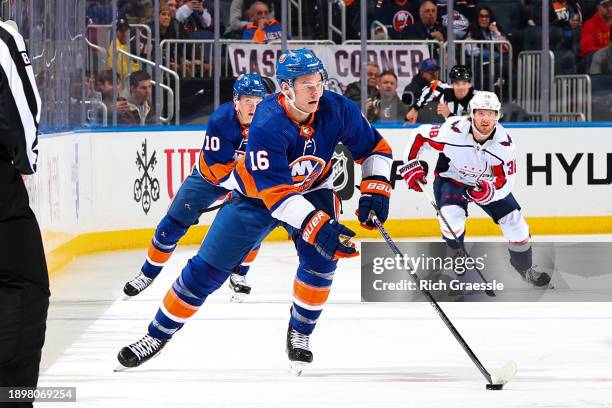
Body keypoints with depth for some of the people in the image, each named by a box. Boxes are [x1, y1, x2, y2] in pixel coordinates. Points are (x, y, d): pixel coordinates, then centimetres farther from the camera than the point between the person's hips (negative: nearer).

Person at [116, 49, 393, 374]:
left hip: (312, 189, 3)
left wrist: (375, 191, -20)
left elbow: (375, 148, -6)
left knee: (321, 258, -22)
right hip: (256, 194, -3)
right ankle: (157, 335, 12)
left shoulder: (337, 110, -23)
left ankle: (299, 333, 0)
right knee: (208, 268, -2)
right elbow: (275, 192, -40)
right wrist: (317, 227, -49)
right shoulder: (267, 125, -36)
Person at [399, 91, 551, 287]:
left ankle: (524, 266, 22)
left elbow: (505, 182, -20)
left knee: (513, 220, -4)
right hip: (450, 178, -2)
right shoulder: (453, 131, -33)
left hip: (487, 183, 2)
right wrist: (411, 166, -19)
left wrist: (489, 191, -41)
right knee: (452, 215, -29)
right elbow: (419, 135, -17)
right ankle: (456, 254, 4)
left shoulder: (504, 144, -26)